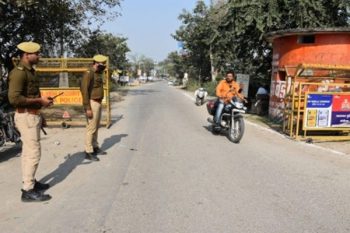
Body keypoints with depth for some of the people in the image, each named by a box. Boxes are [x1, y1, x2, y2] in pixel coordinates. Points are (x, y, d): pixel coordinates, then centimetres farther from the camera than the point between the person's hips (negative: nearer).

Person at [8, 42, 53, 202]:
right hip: (26, 116, -10)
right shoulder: (19, 72, -17)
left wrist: (42, 100, 12)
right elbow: (14, 98, -25)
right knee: (34, 152, -7)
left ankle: (30, 182, 28)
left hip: (32, 115, 10)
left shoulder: (30, 71, 14)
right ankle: (28, 191, 0)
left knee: (28, 151, 17)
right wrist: (39, 101, -19)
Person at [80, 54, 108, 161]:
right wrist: (87, 108, -23)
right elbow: (84, 90, -21)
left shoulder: (98, 74, 13)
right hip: (92, 103, -9)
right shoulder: (89, 74, -16)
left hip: (98, 103, 9)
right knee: (91, 128, -5)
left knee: (96, 127, 16)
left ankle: (95, 147, 28)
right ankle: (88, 152, 2)